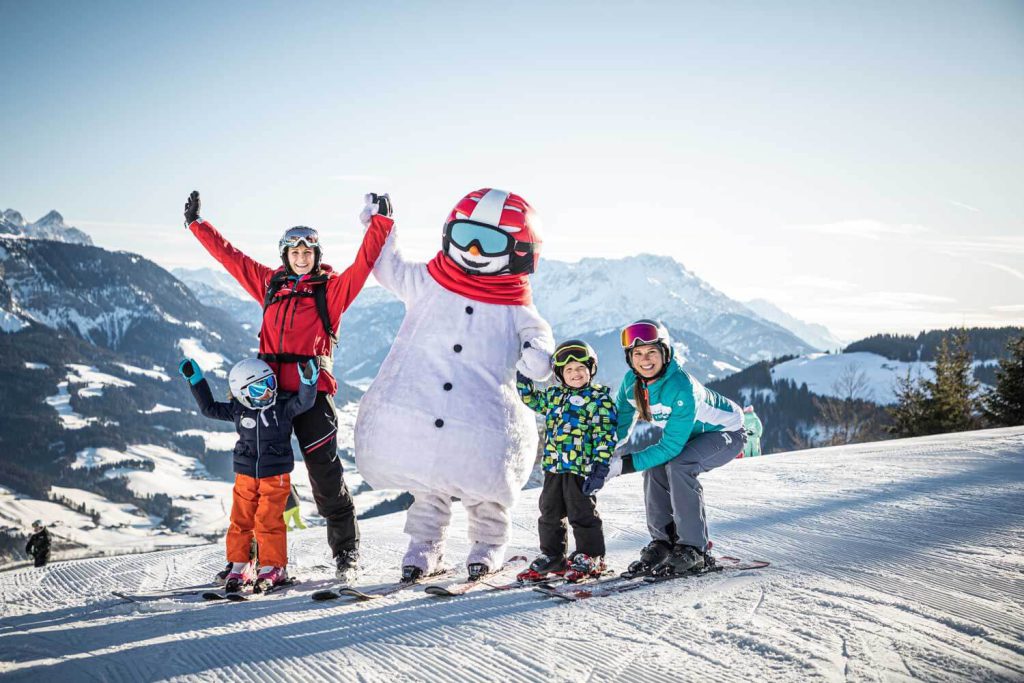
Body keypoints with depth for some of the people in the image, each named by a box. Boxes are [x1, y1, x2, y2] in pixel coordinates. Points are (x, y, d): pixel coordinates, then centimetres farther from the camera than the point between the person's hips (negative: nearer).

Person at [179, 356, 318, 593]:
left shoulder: (283, 408, -8)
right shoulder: (237, 410, -1)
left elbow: (304, 402, -21)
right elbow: (209, 408, 10)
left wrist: (308, 380, -39)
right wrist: (195, 380, 6)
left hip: (275, 475, -3)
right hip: (245, 475, 3)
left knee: (269, 521, -6)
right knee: (241, 521, 7)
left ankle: (273, 567, 5)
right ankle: (238, 566, 19)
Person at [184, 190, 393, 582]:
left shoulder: (331, 289, 7)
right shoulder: (270, 284, 16)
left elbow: (363, 263, -4)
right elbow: (229, 256, 20)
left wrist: (380, 224, -12)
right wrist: (197, 223, 22)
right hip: (270, 390, 4)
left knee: (325, 471, -7)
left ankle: (346, 552, 3)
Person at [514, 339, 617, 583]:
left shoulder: (600, 398, -6)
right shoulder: (554, 395, 12)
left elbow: (605, 435, -9)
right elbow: (531, 400, 28)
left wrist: (600, 467, -15)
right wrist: (521, 377, 12)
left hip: (581, 467, -7)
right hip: (553, 467, 7)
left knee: (581, 513, 1)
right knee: (550, 513, 13)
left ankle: (590, 557, 13)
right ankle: (551, 556, 24)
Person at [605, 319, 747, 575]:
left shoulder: (681, 387, -37)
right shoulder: (631, 382, -16)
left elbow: (672, 446, -35)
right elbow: (620, 426, -5)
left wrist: (625, 464, -37)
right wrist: (609, 458, -24)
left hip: (727, 432, -7)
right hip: (690, 432, 7)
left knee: (678, 466, -28)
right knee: (656, 465, -16)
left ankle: (693, 549, -19)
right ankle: (663, 542, -3)